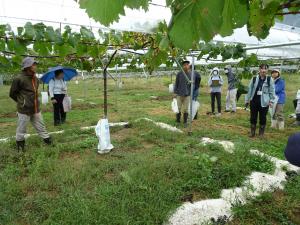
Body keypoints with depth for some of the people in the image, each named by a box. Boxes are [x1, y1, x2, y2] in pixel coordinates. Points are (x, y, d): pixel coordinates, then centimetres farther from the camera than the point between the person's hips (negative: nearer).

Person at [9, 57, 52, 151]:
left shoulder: (35, 79, 6)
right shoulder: (19, 79, -15)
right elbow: (12, 94, -5)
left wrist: (34, 102, 12)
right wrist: (22, 102, 4)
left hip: (36, 109, 6)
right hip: (24, 110, -6)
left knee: (41, 127, 14)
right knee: (21, 129, 9)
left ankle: (48, 141, 23)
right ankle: (20, 143, 28)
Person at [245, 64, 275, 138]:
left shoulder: (269, 79, -1)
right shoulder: (254, 79, 1)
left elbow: (272, 91, 1)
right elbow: (250, 90, 4)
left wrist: (271, 100, -4)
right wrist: (247, 100, 4)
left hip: (264, 102, -1)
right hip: (254, 101, 1)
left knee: (263, 118, 6)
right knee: (253, 117, 9)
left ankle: (261, 133, 20)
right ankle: (252, 132, 23)